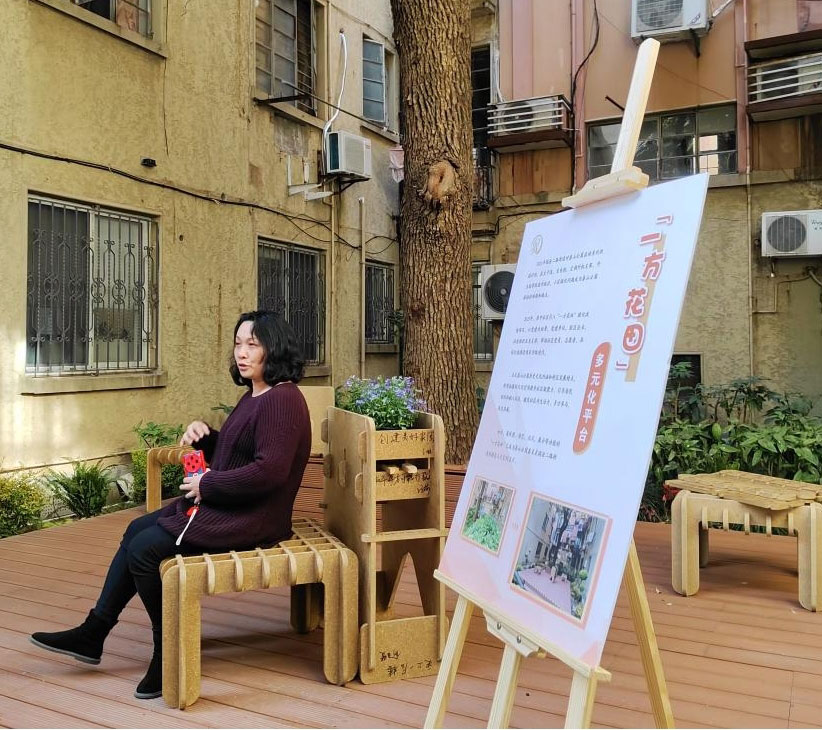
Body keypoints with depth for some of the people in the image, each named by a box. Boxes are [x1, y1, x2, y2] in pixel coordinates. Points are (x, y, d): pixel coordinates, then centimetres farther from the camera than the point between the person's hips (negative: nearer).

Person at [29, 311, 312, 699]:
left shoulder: (282, 399, -20)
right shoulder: (252, 395, 12)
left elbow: (270, 470, -28)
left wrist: (207, 484, -19)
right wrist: (203, 434, 2)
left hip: (251, 518, -10)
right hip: (223, 506, 11)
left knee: (143, 548, -12)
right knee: (137, 530, 11)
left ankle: (168, 652, 6)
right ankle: (93, 632, 19)